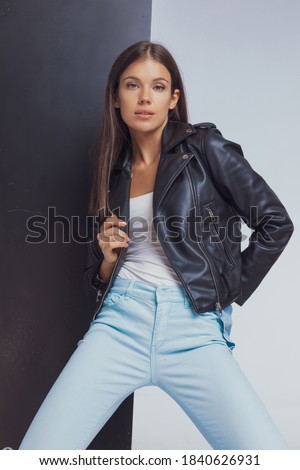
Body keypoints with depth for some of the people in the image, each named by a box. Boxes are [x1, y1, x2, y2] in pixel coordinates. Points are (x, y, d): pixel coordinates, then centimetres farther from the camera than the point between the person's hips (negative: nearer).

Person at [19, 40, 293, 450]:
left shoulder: (204, 148, 2)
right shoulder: (113, 173, 14)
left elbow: (276, 224, 1)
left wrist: (231, 292, 1)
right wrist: (108, 259, -1)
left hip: (194, 328, -2)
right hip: (120, 322, 3)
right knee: (38, 453, -12)